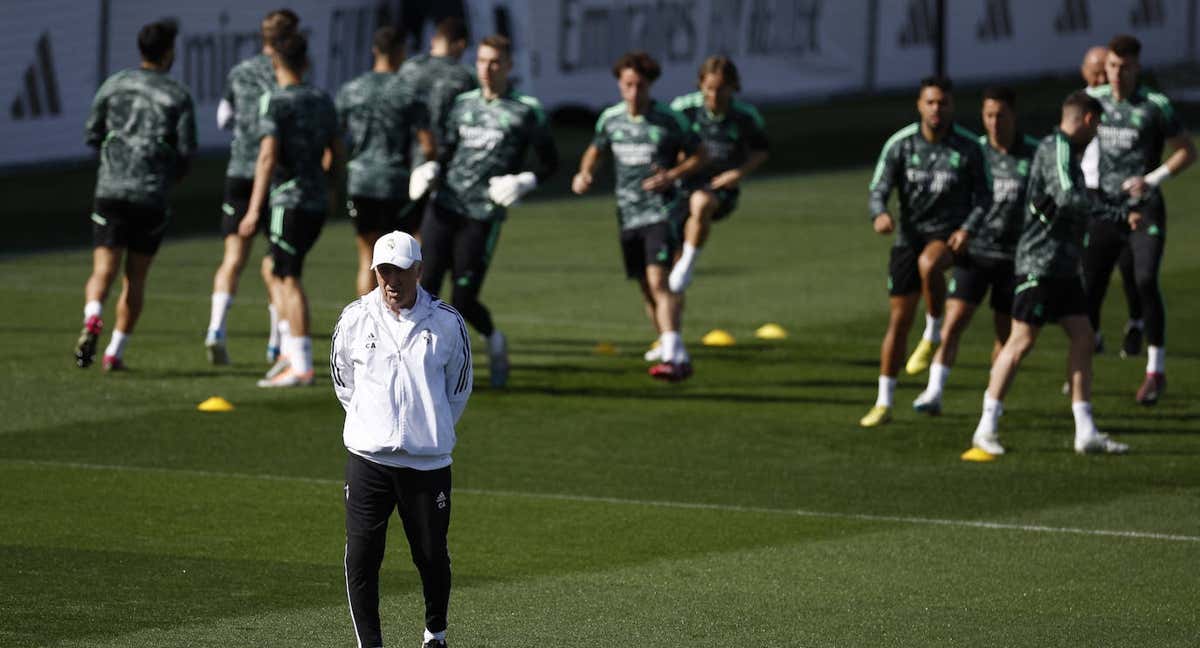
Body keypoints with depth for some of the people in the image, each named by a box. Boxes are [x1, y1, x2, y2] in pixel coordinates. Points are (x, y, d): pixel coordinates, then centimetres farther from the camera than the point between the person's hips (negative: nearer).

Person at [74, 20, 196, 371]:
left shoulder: (114, 85, 7)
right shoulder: (177, 95, 0)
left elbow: (92, 134, 10)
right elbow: (187, 150, -4)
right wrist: (174, 174, 17)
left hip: (110, 191, 1)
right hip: (152, 197, -1)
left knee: (103, 272, -3)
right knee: (135, 278, 12)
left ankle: (92, 319, -34)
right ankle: (115, 352, 12)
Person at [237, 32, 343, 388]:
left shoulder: (275, 102, -10)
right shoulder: (323, 101, 11)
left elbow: (268, 155, -18)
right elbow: (338, 155, 15)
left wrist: (254, 209, -18)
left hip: (289, 201, -7)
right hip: (318, 202, 7)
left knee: (289, 280, -4)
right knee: (275, 270, 19)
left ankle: (301, 367, -6)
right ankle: (291, 350, 13)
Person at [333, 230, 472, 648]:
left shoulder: (446, 323, 0)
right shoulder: (355, 318, 2)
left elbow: (459, 386, 13)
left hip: (428, 460, 0)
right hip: (368, 457, 1)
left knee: (432, 555, 5)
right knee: (361, 557, -5)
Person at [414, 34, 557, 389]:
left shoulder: (526, 111, 2)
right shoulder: (464, 104, 15)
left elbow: (549, 162, 6)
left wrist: (523, 183, -12)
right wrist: (430, 169, 4)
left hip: (483, 215, -4)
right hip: (445, 208, 4)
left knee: (463, 300, -4)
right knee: (425, 286, -8)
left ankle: (494, 340, 26)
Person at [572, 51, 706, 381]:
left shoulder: (670, 120, -8)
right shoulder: (611, 118, 4)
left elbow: (699, 156, 2)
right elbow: (596, 150, 21)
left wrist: (672, 176, -16)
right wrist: (584, 174, 0)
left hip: (662, 213, -5)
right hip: (628, 214, 5)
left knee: (658, 281, -22)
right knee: (646, 290, 11)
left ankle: (673, 356, -29)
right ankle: (674, 355, 26)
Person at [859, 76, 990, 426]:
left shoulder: (968, 147, -5)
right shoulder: (900, 144, -3)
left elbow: (983, 197, 1)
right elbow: (878, 190, -7)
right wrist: (880, 215, -30)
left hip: (949, 234, -2)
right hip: (909, 236, 2)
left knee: (928, 262, -39)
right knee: (898, 320, 1)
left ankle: (933, 332, -14)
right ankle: (884, 404, 12)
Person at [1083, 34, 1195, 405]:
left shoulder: (1155, 106, -7)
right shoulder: (1094, 100, 5)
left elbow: (1187, 151, -2)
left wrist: (1152, 180, -14)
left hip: (1144, 210, -4)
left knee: (1145, 281, -19)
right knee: (1089, 289, 2)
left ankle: (1156, 370, -10)